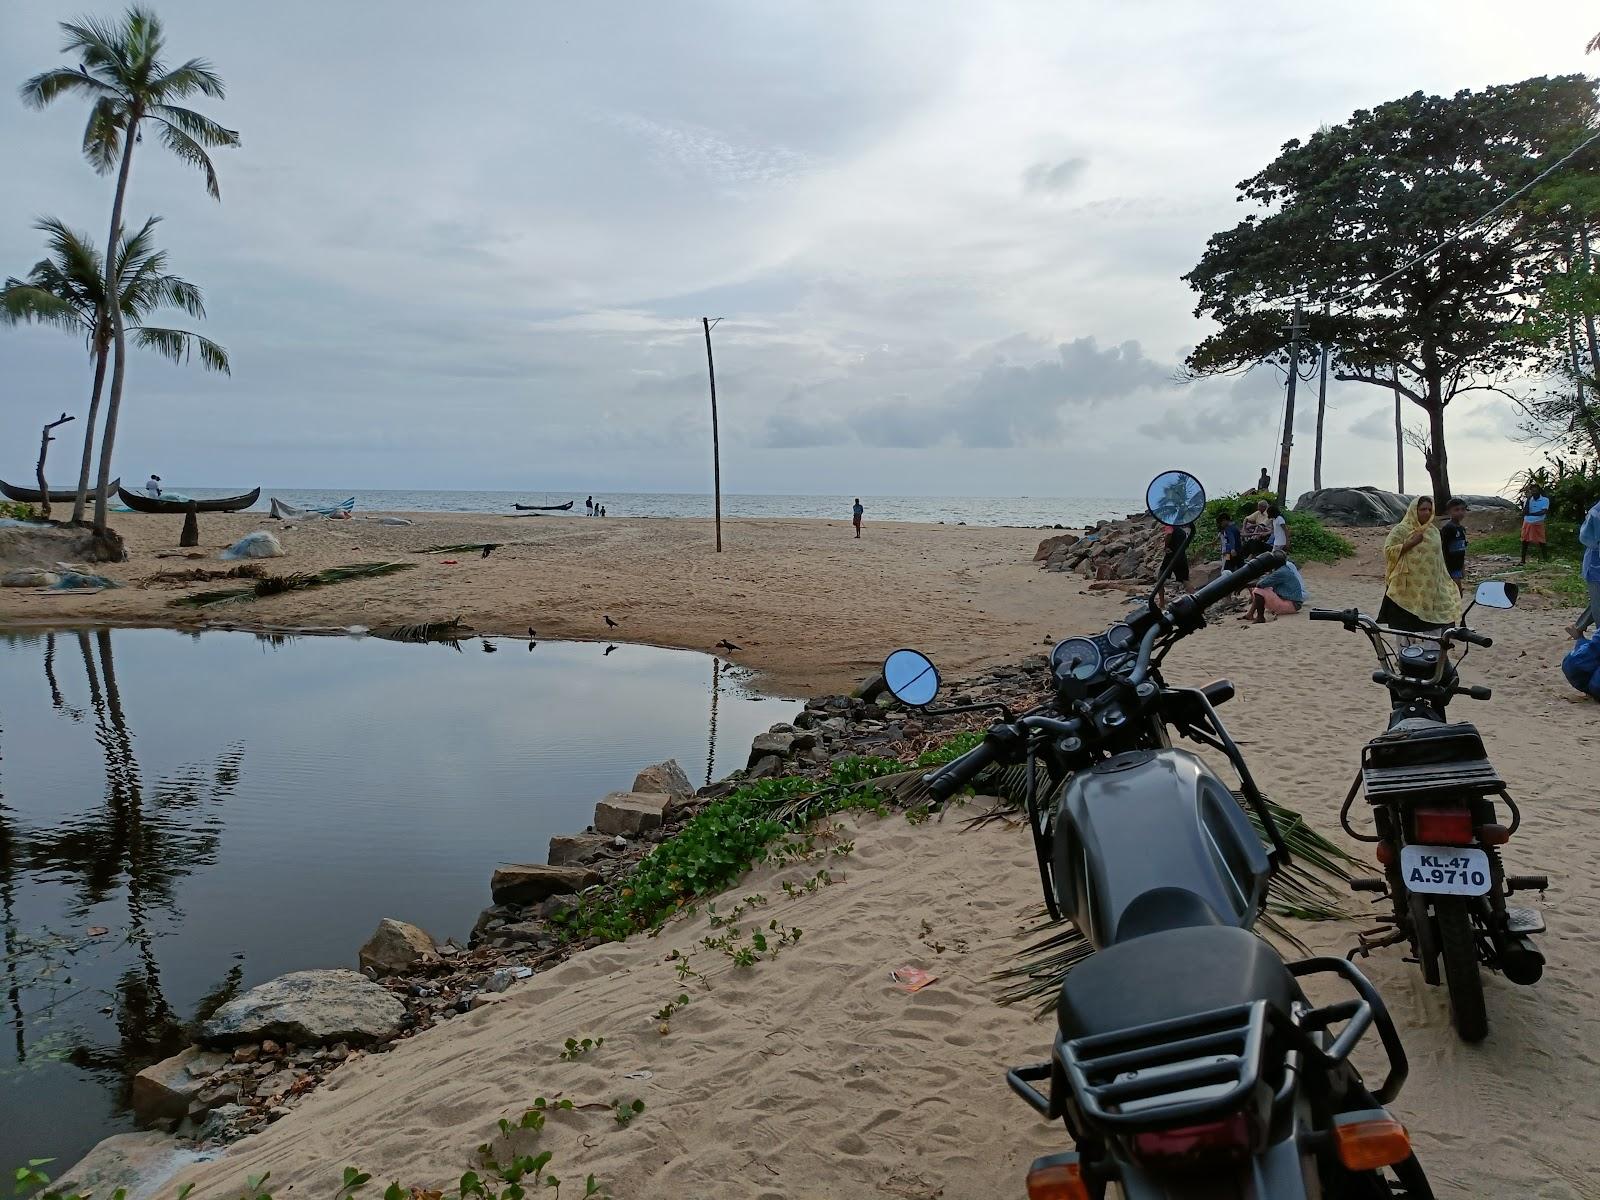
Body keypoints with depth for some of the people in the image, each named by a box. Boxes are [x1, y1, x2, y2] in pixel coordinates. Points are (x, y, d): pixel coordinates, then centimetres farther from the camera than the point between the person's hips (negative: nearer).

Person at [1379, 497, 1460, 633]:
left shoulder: (1434, 531, 13)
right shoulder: (1401, 530, -6)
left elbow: (1438, 559, 22)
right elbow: (1388, 551, -15)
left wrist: (1446, 582, 22)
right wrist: (1411, 543, -19)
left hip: (1430, 588, 6)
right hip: (1408, 588, -6)